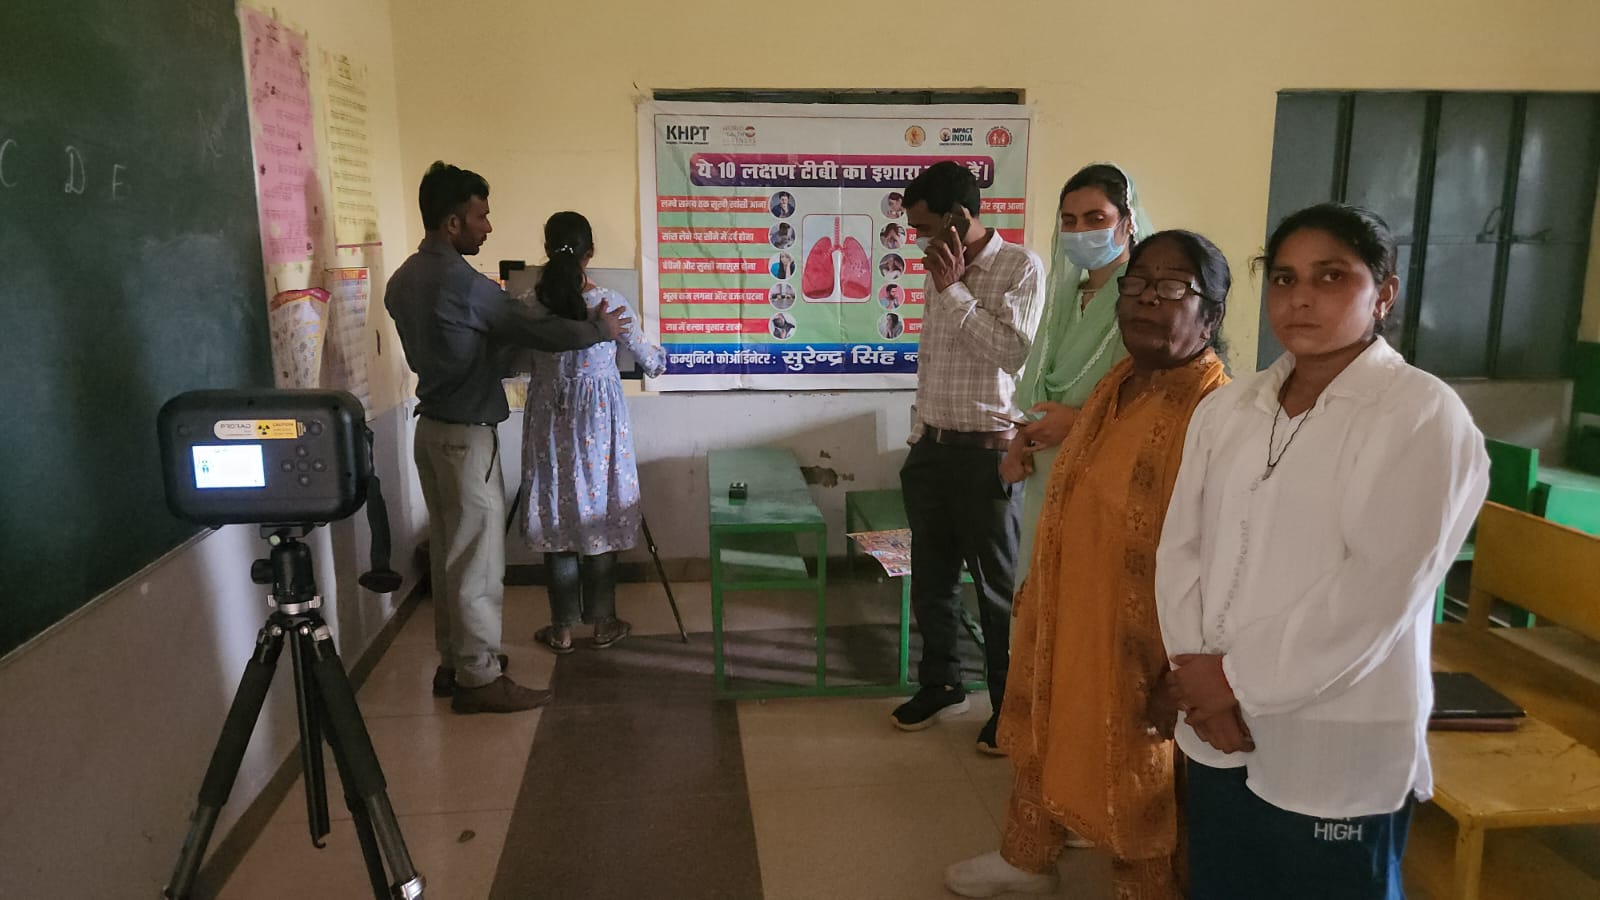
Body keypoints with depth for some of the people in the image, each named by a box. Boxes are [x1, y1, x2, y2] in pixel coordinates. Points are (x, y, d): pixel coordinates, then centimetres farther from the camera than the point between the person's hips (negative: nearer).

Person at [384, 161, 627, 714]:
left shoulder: (403, 280, 9)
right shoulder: (460, 280, -20)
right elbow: (535, 332, -17)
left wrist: (495, 350, 21)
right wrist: (600, 329, -2)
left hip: (431, 427, 9)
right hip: (465, 434, -9)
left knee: (448, 551, 15)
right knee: (477, 557, -2)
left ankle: (452, 663, 25)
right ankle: (479, 678, 6)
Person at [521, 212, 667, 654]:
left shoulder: (529, 303, -7)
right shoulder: (609, 303, -11)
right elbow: (648, 360, 1)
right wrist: (660, 356, 24)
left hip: (549, 418, 2)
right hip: (600, 418, -1)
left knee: (556, 513, 10)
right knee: (599, 512, 9)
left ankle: (562, 627, 18)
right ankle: (603, 622, 19)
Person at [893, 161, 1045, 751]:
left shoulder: (1021, 267, -10)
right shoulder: (939, 273, 10)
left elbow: (1013, 352, -22)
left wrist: (953, 290, -18)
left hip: (986, 453, -6)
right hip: (932, 448, 7)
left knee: (998, 587, 5)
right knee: (931, 576, 16)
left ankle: (1009, 704, 21)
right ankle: (940, 684, 34)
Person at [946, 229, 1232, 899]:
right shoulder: (1117, 384, 3)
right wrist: (1034, 597, 19)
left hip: (1139, 649, -9)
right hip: (1066, 621, 9)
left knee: (1136, 790, 12)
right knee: (1042, 738, 27)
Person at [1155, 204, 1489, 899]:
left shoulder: (1424, 415, -10)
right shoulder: (1225, 408, 7)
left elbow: (1380, 587, -17)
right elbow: (1180, 547, 3)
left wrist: (1240, 679, -14)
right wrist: (1197, 675, -9)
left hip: (1337, 749, -4)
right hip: (1216, 731, 5)